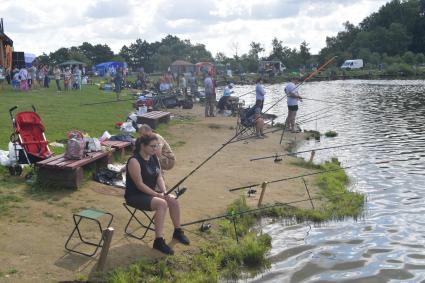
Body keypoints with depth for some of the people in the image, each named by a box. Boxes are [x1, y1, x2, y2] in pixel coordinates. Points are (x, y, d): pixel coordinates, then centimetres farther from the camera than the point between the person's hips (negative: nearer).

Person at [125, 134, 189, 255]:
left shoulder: (154, 158, 5)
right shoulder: (134, 161, -21)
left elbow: (159, 177, 5)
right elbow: (140, 184, -22)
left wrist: (164, 193, -12)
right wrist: (157, 195, -23)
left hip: (151, 193, 8)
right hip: (135, 196, -8)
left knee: (173, 200, -9)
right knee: (161, 203, -29)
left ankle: (177, 231, 11)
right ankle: (159, 241, -26)